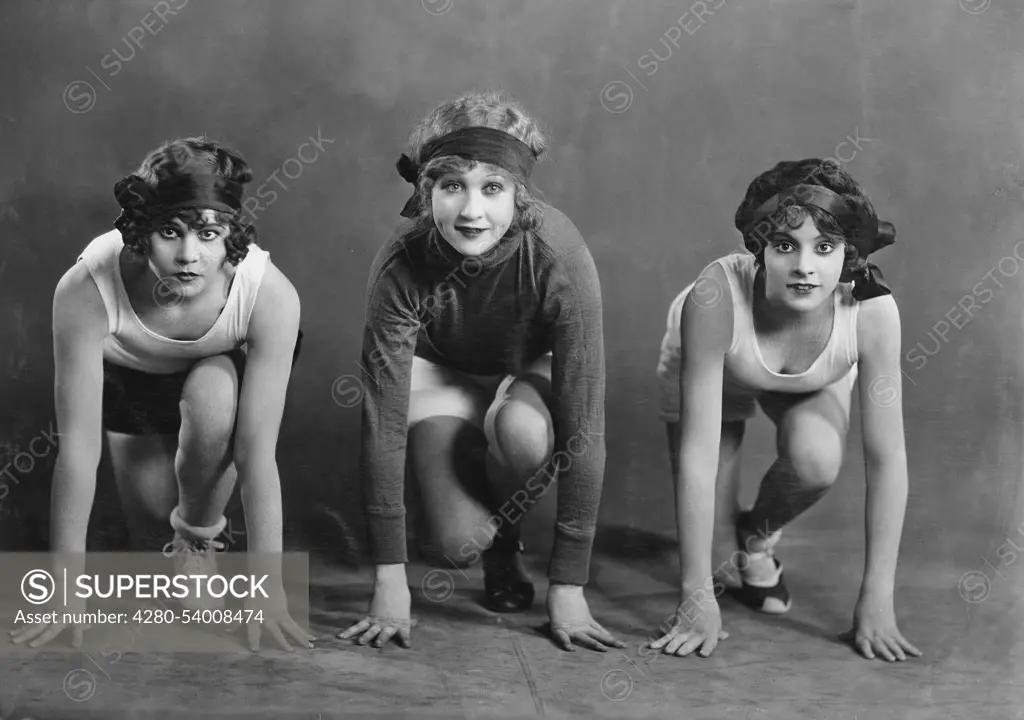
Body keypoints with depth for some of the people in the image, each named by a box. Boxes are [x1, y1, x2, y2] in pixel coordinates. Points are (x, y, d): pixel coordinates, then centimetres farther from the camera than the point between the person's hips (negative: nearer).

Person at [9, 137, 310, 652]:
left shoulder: (270, 296, -38)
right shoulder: (85, 290, -38)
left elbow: (257, 453, -34)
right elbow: (78, 446, -34)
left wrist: (269, 590, -35)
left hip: (224, 375, -1)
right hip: (128, 380, 1)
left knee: (211, 395, -35)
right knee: (153, 517, -6)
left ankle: (199, 537, -8)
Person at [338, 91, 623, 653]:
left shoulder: (558, 257, -34)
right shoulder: (401, 265, -31)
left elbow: (583, 424, -32)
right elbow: (382, 419, -28)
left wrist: (568, 587, -32)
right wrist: (390, 580, -29)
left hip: (528, 374, 0)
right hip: (436, 374, 0)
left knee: (525, 430, -36)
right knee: (456, 544, -23)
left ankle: (506, 536, -2)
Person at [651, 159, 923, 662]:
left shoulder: (871, 310, -37)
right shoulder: (716, 297, -42)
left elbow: (886, 459, -29)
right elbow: (697, 454, -40)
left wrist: (876, 601, -30)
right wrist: (697, 598, -39)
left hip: (813, 384, 1)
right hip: (708, 369, -1)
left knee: (815, 459, -29)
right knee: (708, 515, -9)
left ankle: (758, 537, 5)